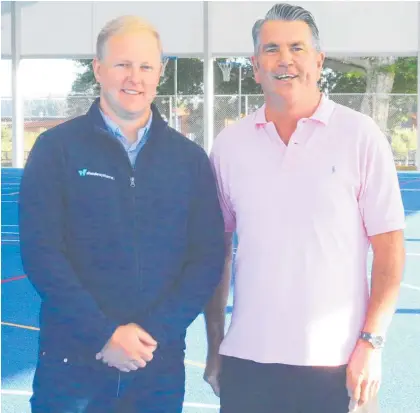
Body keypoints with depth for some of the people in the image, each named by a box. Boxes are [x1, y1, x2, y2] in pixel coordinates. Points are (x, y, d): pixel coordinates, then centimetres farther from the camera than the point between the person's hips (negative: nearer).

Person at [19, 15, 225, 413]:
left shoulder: (190, 158, 6)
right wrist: (104, 335, -15)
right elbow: (40, 251, -8)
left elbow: (209, 256, 1)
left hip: (161, 362, 2)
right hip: (73, 361, -2)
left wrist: (152, 331, -11)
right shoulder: (57, 148, -1)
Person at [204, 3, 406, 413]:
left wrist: (371, 343, -9)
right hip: (246, 362, 2)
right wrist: (214, 347, 6)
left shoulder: (359, 135, -3)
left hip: (336, 365, -2)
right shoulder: (229, 145, 4)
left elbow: (389, 247, -3)